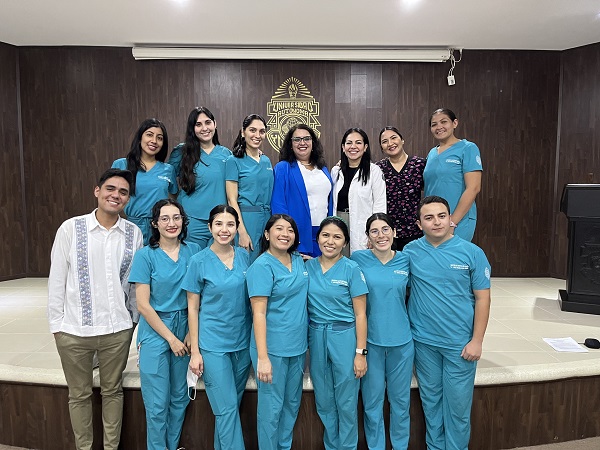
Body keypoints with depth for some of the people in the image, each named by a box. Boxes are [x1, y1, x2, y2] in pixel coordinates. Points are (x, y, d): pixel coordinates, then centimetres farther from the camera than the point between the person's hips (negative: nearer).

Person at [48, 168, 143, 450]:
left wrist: (135, 319, 9)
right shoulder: (70, 228, -6)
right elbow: (56, 279, -2)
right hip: (73, 330, -1)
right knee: (79, 395, 16)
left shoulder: (134, 234, -2)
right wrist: (56, 322, -1)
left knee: (112, 391, 16)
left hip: (117, 329, 1)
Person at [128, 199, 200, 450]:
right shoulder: (146, 255, -8)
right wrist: (171, 338, -9)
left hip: (185, 330, 3)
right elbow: (143, 305, -10)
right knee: (158, 404, 5)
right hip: (155, 333, -3)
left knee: (180, 398, 14)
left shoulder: (194, 251, 0)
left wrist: (192, 333, -6)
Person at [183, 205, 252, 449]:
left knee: (230, 406, 16)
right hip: (213, 345, -4)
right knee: (227, 408, 0)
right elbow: (193, 308, -4)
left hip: (243, 343, 4)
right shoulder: (199, 261, -8)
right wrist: (195, 351, -5)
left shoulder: (244, 256, 1)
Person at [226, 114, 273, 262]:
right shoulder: (234, 161, -5)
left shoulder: (266, 161, 13)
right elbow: (232, 199, -10)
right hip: (246, 218, -6)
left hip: (267, 218, 6)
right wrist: (242, 232, -17)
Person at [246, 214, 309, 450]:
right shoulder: (262, 266, -15)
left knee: (292, 403, 20)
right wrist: (262, 357, -21)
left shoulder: (299, 260, 4)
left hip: (297, 345, 7)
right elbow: (259, 313, -19)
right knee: (272, 407, 7)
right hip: (273, 348, -7)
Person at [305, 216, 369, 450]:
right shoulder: (307, 266, 1)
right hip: (316, 336, 4)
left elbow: (360, 314, -7)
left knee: (346, 402, 8)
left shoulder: (351, 269, -8)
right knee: (323, 400, 16)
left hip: (344, 336, -3)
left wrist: (360, 352, -9)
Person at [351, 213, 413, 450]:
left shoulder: (406, 260, -1)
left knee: (400, 399, 17)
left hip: (401, 340, 2)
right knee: (372, 400, 12)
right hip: (371, 339, -1)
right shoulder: (359, 258, -6)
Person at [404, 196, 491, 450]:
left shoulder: (472, 253, -7)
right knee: (430, 400, 17)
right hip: (423, 341, 2)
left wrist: (477, 340, -7)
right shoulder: (411, 251, -4)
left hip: (460, 343, -1)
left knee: (458, 403, 10)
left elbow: (482, 298, -5)